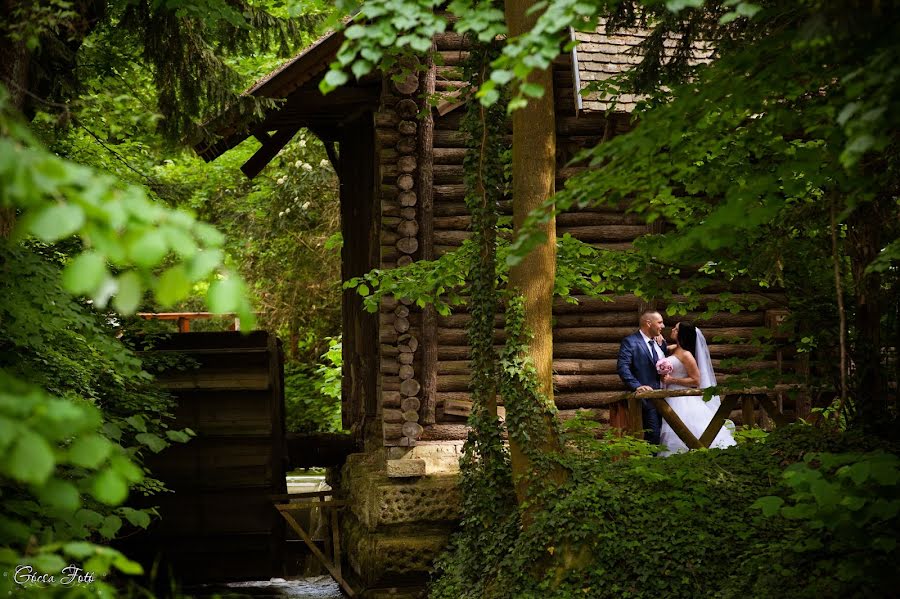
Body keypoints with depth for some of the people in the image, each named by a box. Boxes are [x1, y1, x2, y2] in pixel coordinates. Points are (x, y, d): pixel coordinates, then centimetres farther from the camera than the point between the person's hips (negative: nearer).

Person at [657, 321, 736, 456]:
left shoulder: (686, 355, -15)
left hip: (682, 400, -9)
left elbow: (696, 381, -14)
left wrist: (672, 380, -18)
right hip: (671, 398, 9)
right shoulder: (673, 349, 8)